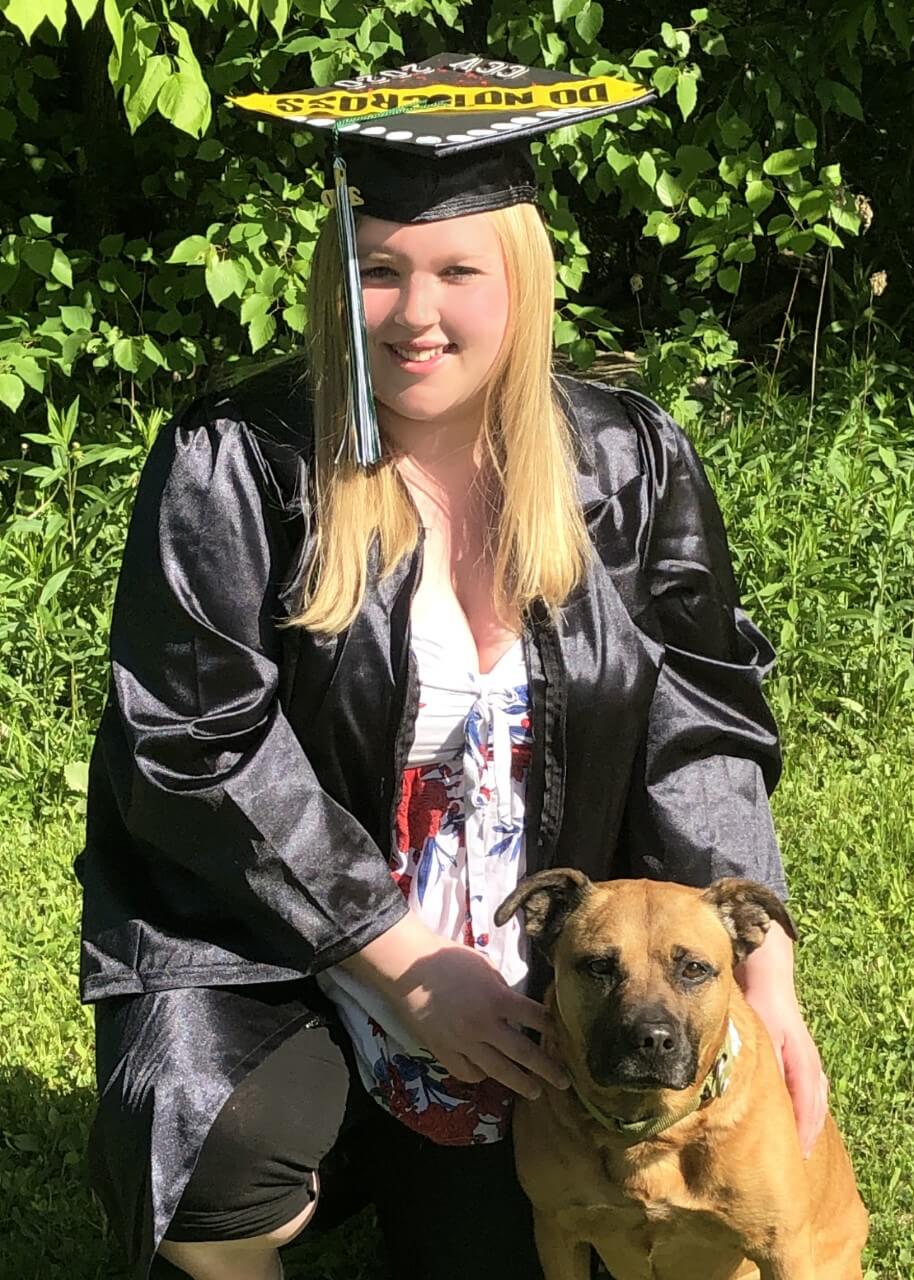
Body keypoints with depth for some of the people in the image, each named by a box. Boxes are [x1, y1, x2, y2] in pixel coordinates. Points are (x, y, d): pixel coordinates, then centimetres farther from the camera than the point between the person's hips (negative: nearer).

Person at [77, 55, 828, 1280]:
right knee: (213, 1152, -32)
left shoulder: (630, 466, -3)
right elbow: (193, 753, -14)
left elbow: (700, 728, -1)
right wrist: (404, 962, -17)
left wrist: (761, 967, -13)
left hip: (543, 975, 4)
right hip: (274, 942, -3)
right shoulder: (232, 469, -13)